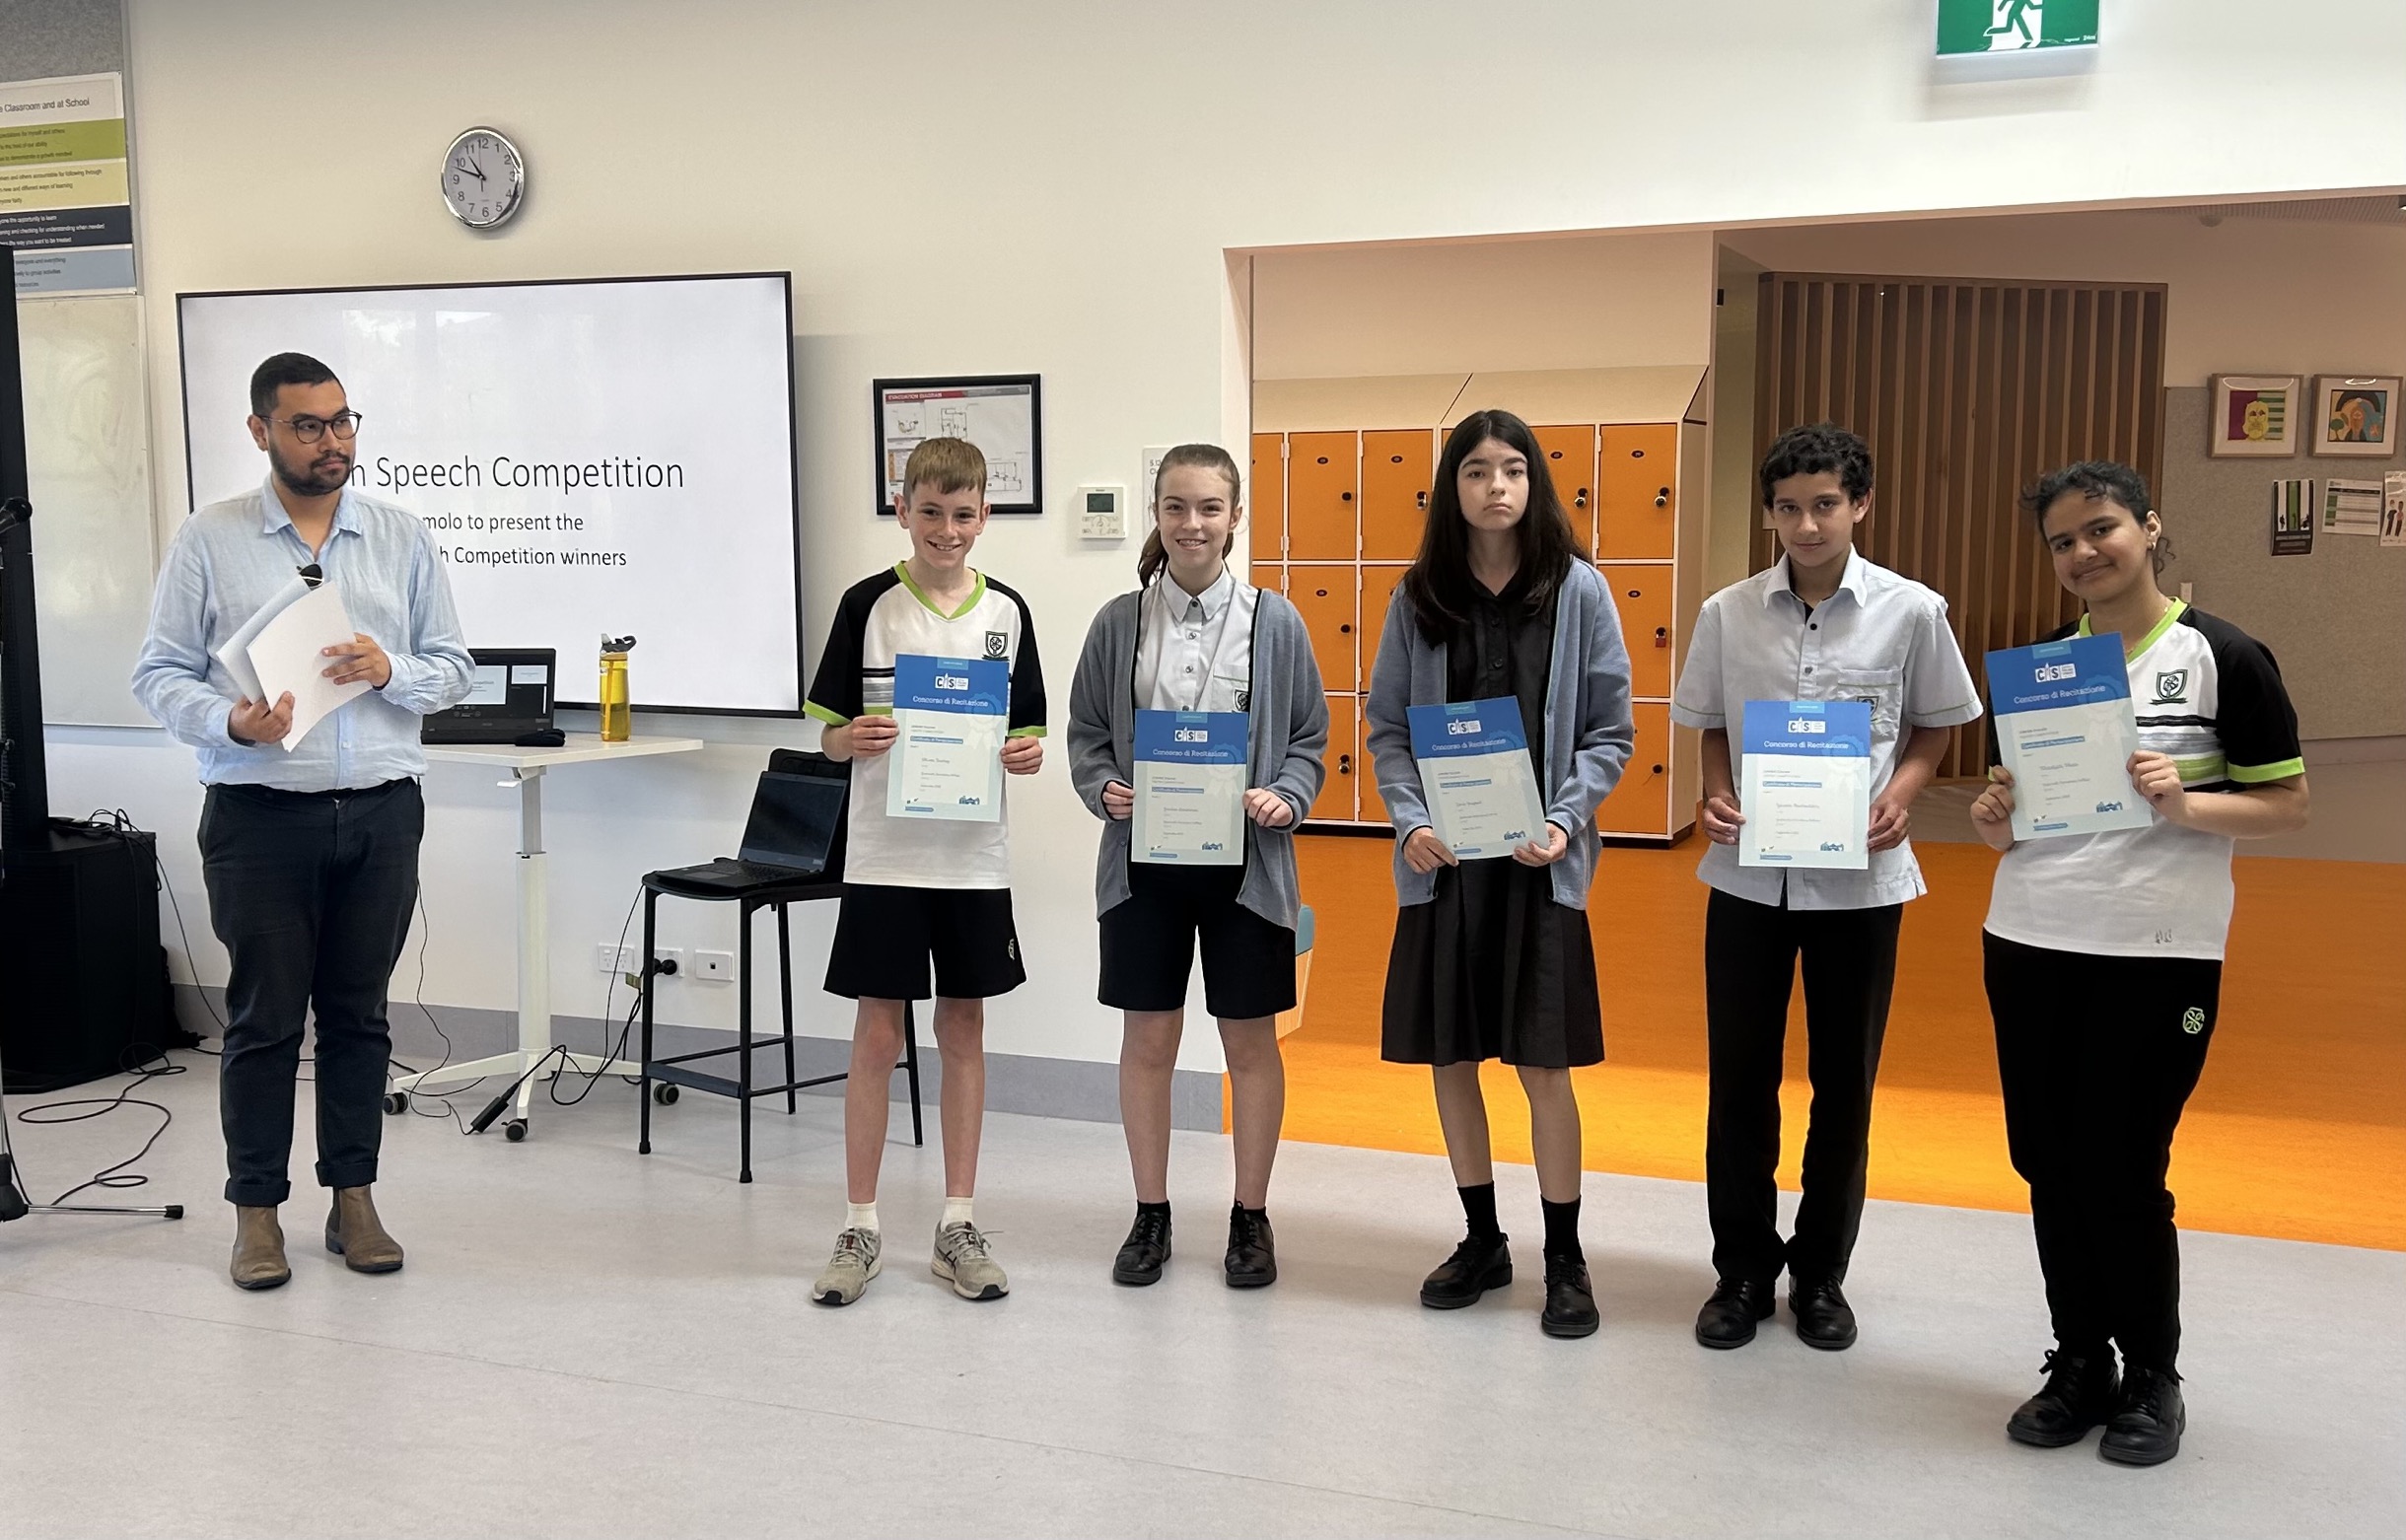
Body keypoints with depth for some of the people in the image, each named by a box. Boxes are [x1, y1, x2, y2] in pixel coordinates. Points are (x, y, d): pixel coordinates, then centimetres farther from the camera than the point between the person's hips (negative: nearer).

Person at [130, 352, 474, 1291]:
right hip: (260, 817, -2)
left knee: (359, 1015, 10)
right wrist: (230, 723, -18)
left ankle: (353, 1199, 21)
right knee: (264, 1020, 5)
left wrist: (391, 671, -13)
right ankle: (257, 1211, 17)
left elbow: (455, 667, 7)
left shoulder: (404, 540, 7)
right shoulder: (209, 540, 2)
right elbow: (160, 674, 0)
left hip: (380, 815, 2)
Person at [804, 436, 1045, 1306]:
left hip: (974, 858, 2)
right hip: (884, 855, -2)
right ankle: (860, 1228, 15)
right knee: (877, 1037, 2)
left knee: (963, 1031, 9)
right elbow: (829, 734, 1)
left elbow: (1026, 731, 11)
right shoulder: (869, 604, -1)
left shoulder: (1006, 613, 6)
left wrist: (1027, 754, -11)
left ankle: (957, 1225, 20)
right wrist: (858, 740, -20)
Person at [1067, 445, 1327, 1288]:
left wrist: (1287, 798, -13)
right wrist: (1104, 790, -12)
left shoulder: (1275, 622, -2)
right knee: (1148, 1039, 9)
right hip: (1144, 856, 1)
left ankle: (1250, 1218, 25)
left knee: (1250, 1040, 9)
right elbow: (1085, 734, 7)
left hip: (1244, 858, -1)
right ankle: (1151, 1216, 25)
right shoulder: (1119, 622, 1)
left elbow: (1310, 737, 4)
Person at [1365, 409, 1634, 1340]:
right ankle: (1483, 1242, 28)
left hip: (1538, 861, -2)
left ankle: (1565, 1261, 19)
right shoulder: (1419, 597, 3)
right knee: (1449, 1056, 10)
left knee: (1542, 1064, 1)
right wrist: (1409, 823, -9)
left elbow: (1610, 732, 0)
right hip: (1442, 861, 3)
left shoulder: (1578, 590, -2)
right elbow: (1388, 726, 5)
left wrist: (1565, 821, -13)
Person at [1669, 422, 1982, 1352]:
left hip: (1858, 879, -1)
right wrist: (1717, 795, -9)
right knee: (1739, 1078, 8)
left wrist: (1902, 790, -12)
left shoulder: (1911, 612, -5)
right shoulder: (1727, 614, -1)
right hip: (1748, 873, 1)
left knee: (1844, 1083, 10)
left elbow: (1938, 725, 6)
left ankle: (1821, 1274, 27)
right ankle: (1743, 1269, 25)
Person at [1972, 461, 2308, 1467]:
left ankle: (2154, 1379, 21)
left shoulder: (2224, 657, -4)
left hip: (2156, 956, -5)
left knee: (2120, 1171, 0)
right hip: (2027, 944, 5)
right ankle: (2080, 1362, 26)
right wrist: (1995, 822, -5)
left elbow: (2289, 804, -3)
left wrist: (2184, 803, -20)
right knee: (2047, 1161, 9)